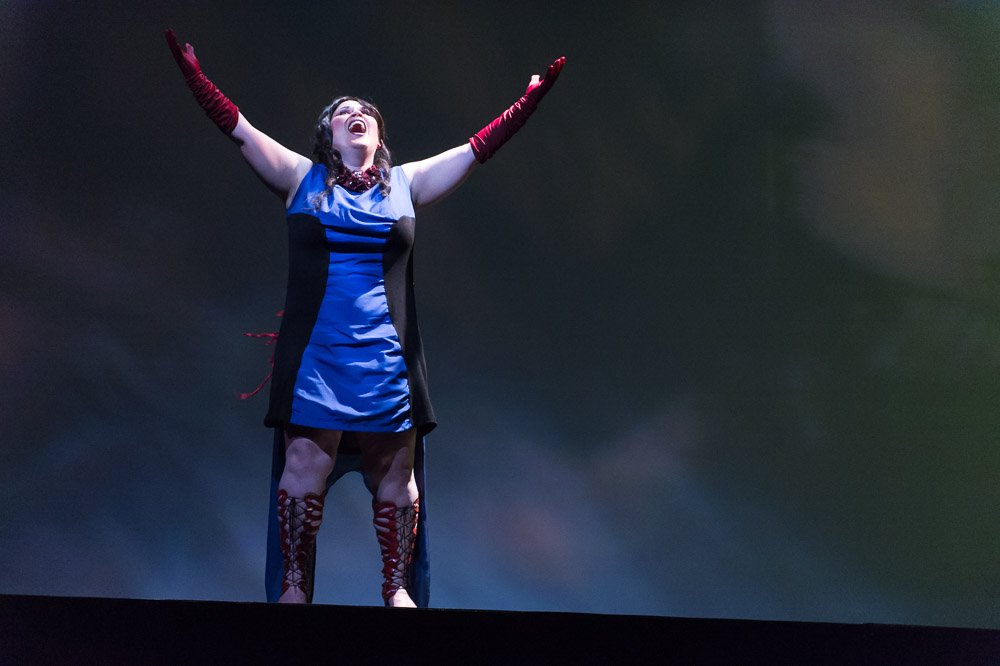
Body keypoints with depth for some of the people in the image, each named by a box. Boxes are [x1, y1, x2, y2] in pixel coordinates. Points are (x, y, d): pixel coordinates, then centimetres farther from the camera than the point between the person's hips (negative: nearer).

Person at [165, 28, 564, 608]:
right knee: (304, 469, -3)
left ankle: (399, 590, 10)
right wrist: (193, 72, -2)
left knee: (396, 477, 3)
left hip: (386, 358, 1)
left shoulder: (407, 184, 12)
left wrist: (530, 101, 8)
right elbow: (238, 126, 5)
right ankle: (294, 588, 3)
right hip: (316, 357, -1)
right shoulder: (302, 179, 10)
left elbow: (478, 147, 12)